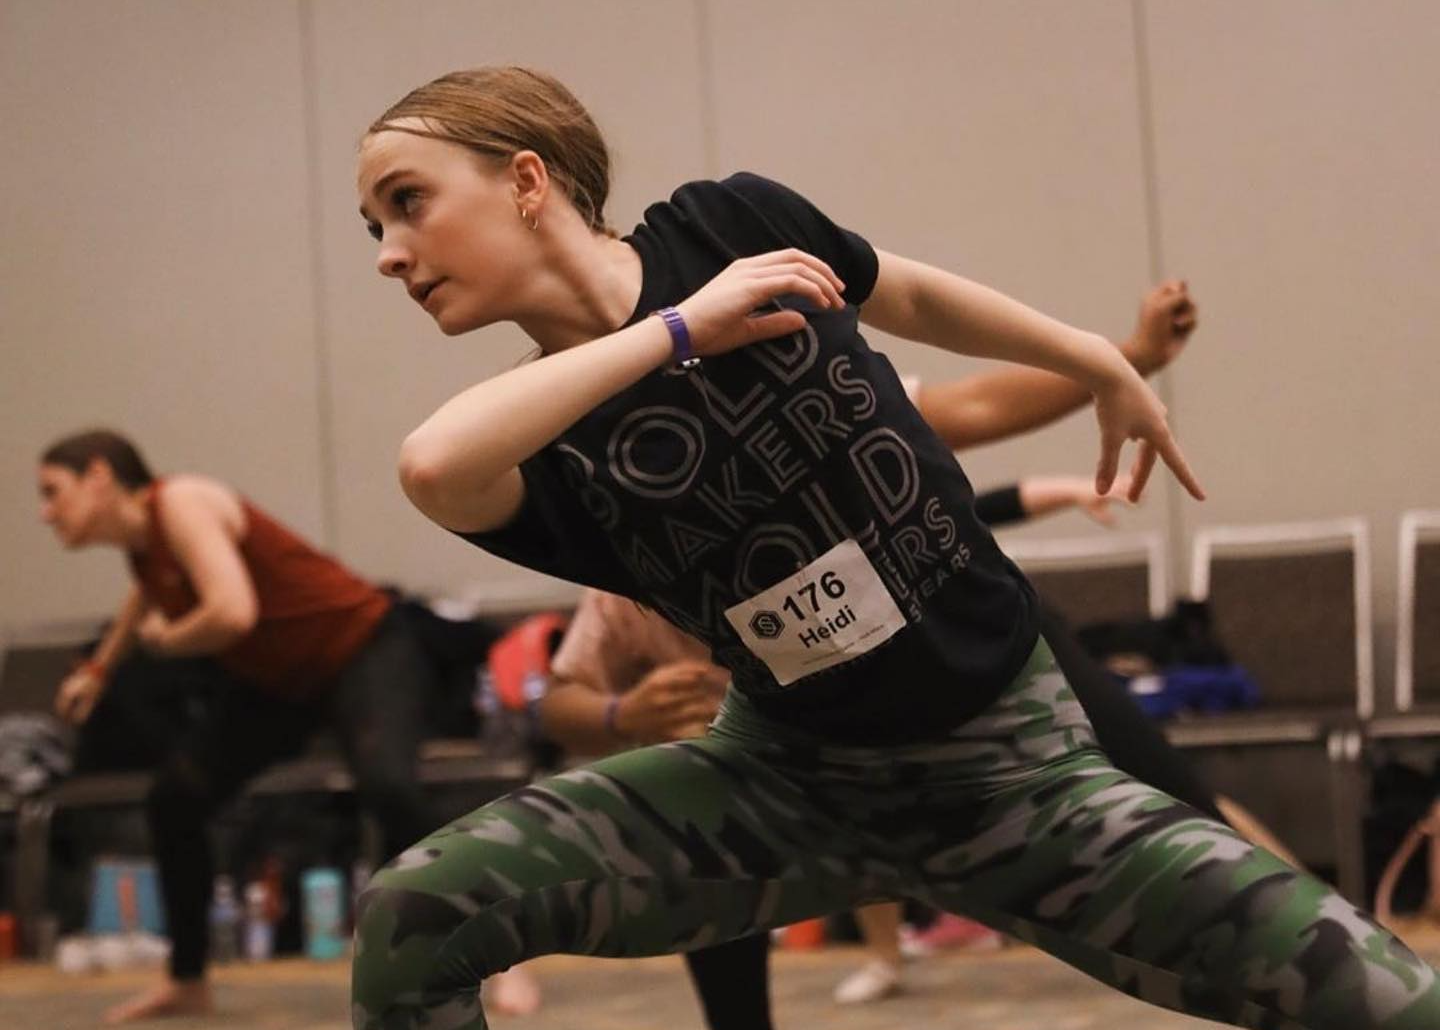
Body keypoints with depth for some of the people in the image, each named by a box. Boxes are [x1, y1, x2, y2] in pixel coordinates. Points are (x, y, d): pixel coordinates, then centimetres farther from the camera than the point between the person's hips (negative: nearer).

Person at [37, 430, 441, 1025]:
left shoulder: (181, 504, -23)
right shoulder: (138, 541, 3)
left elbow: (232, 612, -38)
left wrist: (165, 640, -18)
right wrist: (99, 670, 38)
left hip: (365, 654, -9)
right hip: (276, 678, 9)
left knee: (385, 784, -33)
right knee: (174, 798, 4)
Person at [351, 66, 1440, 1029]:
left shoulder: (732, 225, -10)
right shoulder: (537, 445, -13)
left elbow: (912, 296, 11)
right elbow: (432, 466, -39)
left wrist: (1101, 362, 21)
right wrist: (680, 328, -32)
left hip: (1008, 764, 0)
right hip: (790, 779, 0)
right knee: (413, 919, -17)